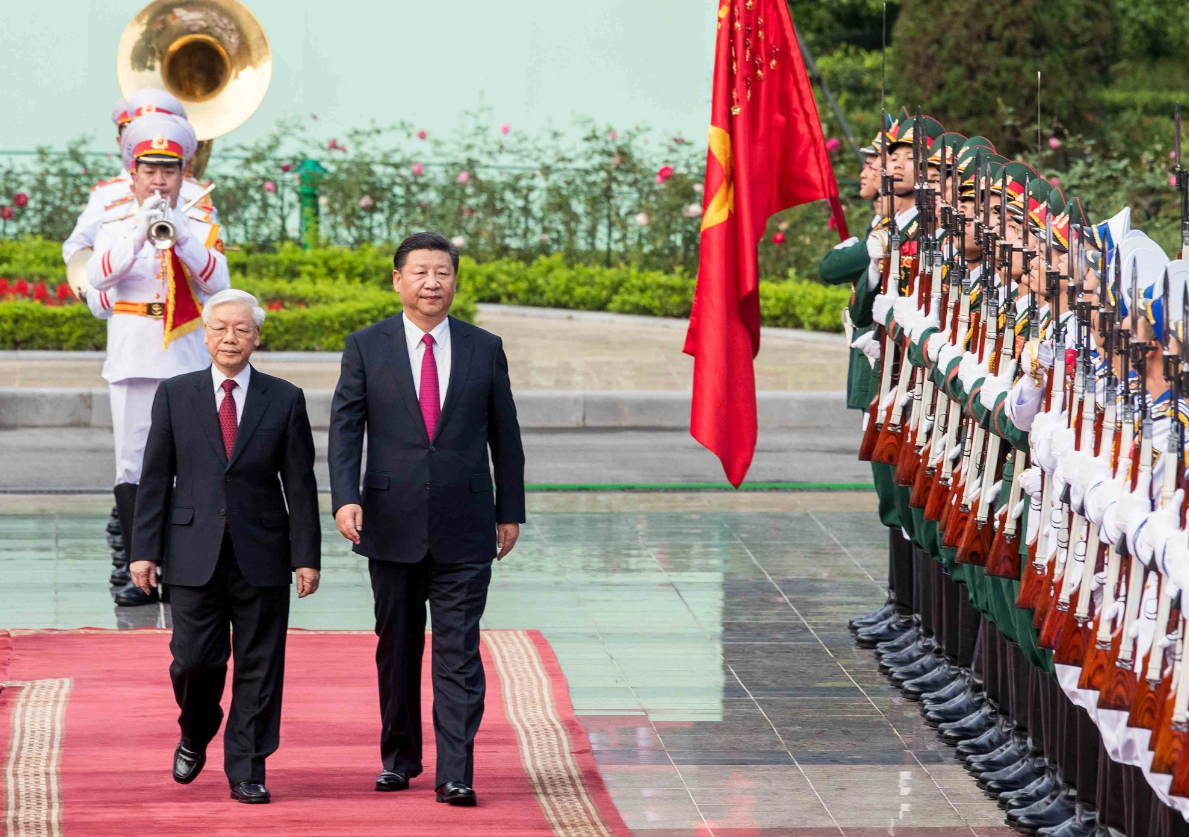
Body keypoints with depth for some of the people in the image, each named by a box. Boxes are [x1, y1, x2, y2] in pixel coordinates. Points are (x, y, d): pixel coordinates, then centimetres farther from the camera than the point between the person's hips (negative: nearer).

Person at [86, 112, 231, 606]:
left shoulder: (201, 228, 9)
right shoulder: (115, 226, 7)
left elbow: (219, 283, -7)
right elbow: (96, 276, -11)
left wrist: (181, 237, -21)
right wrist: (140, 234, -23)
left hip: (189, 361, 0)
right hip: (132, 358, 0)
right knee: (132, 465, -2)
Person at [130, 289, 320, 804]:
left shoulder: (284, 400, 5)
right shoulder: (175, 395, 6)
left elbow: (300, 484, 4)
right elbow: (155, 478, 5)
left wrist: (306, 556, -2)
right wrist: (145, 550, -1)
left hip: (261, 554, 0)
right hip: (194, 555, 0)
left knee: (258, 665, 1)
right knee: (195, 659, -3)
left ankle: (246, 771, 8)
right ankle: (195, 737, 27)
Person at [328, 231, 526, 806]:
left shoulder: (484, 348, 6)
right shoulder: (366, 347, 3)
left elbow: (504, 435, 9)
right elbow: (345, 428, -3)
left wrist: (510, 511, 8)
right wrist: (345, 498, -17)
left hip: (463, 527, 0)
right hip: (392, 523, 0)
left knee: (458, 650, -5)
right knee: (397, 647, 11)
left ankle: (455, 774, -7)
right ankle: (399, 757, 24)